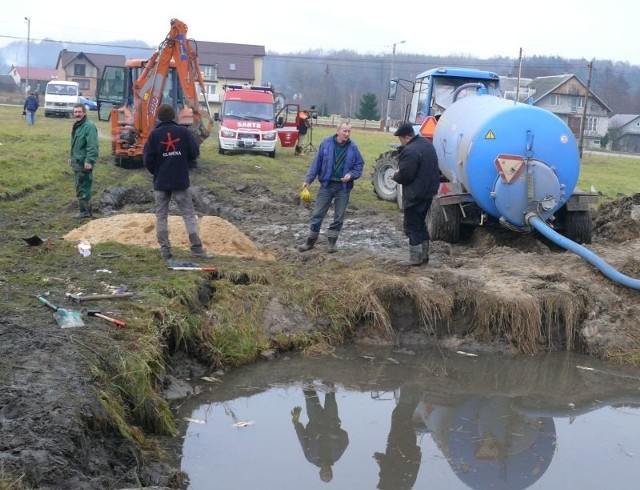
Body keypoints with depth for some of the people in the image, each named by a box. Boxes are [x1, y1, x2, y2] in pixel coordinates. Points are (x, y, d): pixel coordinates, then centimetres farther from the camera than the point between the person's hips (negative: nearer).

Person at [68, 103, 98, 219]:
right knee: (79, 187, 16)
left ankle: (85, 211, 1)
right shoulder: (76, 125, 14)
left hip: (84, 163, -10)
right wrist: (71, 157, 24)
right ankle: (84, 209, 25)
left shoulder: (89, 126, -18)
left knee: (83, 187, -6)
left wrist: (89, 161, -27)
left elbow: (92, 146, -24)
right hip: (77, 162, 10)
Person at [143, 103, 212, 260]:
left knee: (161, 215, 8)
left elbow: (148, 159, -6)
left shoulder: (155, 134, -5)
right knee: (189, 214, 5)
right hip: (181, 181, 0)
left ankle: (165, 249, 6)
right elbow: (194, 153, -5)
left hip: (161, 182, 0)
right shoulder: (183, 131, -4)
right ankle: (196, 248, 2)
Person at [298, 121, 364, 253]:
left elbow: (359, 165, 4)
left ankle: (332, 241, 22)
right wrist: (308, 180, -5)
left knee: (339, 216, 8)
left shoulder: (353, 148, -3)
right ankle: (310, 241, 15)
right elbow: (317, 162, -3)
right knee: (317, 214, 3)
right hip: (326, 184, -1)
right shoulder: (326, 143, -5)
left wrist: (351, 175, -15)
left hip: (343, 187, 1)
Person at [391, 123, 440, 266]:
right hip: (429, 191, 10)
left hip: (415, 195, -10)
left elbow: (405, 175, -24)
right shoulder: (426, 144, 8)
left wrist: (395, 176, -2)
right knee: (420, 224, 20)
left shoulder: (410, 151, -24)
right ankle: (424, 255, 26)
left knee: (411, 226, 1)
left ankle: (415, 258, 5)